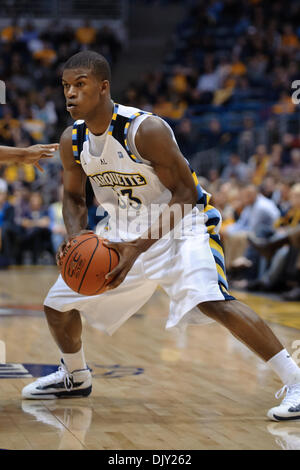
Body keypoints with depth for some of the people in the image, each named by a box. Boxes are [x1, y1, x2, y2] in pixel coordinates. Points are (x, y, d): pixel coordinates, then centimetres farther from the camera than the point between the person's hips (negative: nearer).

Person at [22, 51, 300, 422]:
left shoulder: (146, 129, -28)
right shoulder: (72, 140, -7)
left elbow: (184, 194, -24)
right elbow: (74, 198, 8)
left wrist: (139, 247, -32)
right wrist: (75, 239, -14)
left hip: (183, 224, -7)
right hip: (126, 231, 7)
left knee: (212, 302, -32)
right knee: (57, 302, 9)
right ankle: (75, 377, 37)